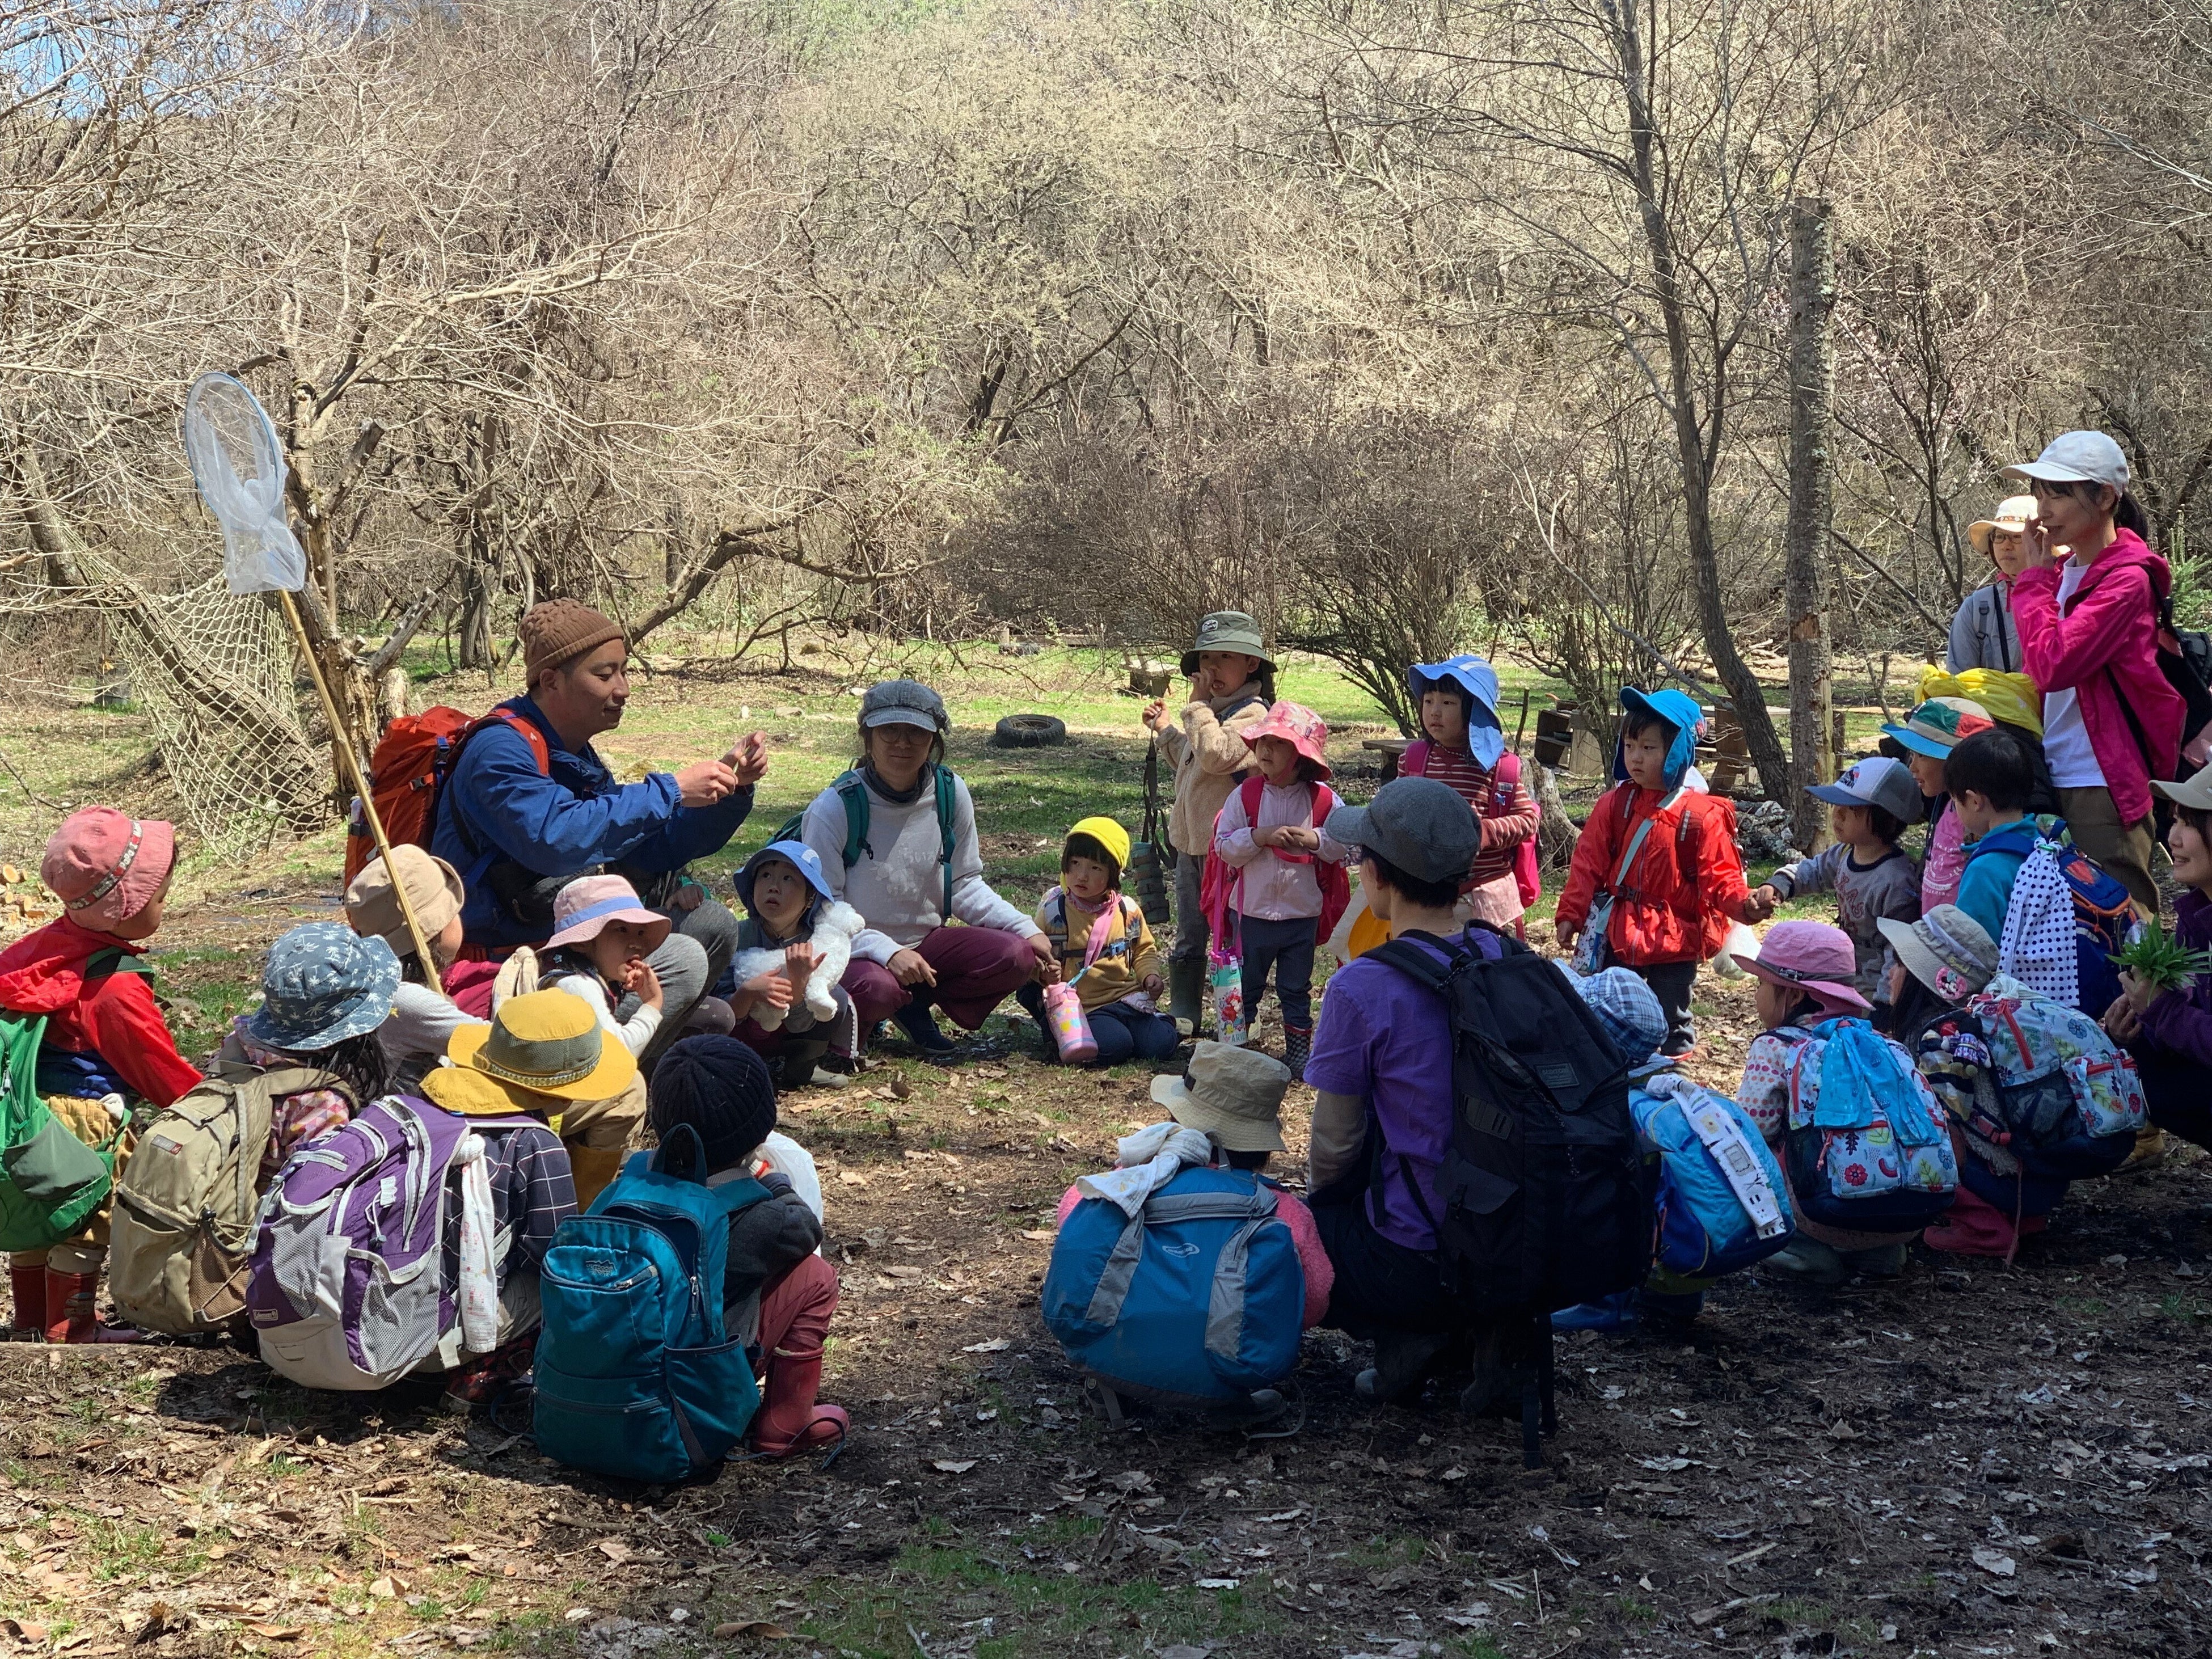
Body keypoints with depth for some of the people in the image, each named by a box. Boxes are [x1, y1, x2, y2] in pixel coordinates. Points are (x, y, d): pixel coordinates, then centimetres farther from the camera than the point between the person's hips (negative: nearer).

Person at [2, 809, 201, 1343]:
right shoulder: (118, 990, -25)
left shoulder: (49, 944, -2)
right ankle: (71, 1331, 16)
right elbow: (161, 1071, -16)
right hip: (83, 1120, -9)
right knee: (85, 1227, 6)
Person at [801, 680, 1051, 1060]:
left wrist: (1027, 930, -8)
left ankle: (914, 1007, 3)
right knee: (874, 989, -40)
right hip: (855, 951, -5)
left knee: (1016, 956, -20)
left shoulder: (951, 793, -4)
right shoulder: (835, 808, -17)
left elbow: (964, 885, 5)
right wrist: (886, 952, -31)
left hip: (925, 942, 5)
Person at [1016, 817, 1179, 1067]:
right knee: (1111, 1047, -29)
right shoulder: (1052, 911, -4)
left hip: (1127, 997, 3)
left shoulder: (1127, 911, 4)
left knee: (1160, 1045, -18)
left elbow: (1144, 949, 20)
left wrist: (1150, 975, 0)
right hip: (1083, 1008, -3)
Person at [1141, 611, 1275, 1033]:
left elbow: (1214, 756, -29)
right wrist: (1167, 730, 17)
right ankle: (1183, 1011, 24)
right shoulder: (1212, 710, 15)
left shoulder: (1250, 713, -14)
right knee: (1189, 936, 15)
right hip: (1190, 840, 9)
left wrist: (1197, 705, -21)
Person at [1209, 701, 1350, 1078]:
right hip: (1251, 910, 0)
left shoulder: (1323, 800, -6)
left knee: (1296, 989, 14)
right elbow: (1224, 846, -11)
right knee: (1245, 986, 13)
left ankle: (1299, 1050, 26)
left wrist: (1313, 839, -20)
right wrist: (1261, 836, -24)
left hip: (1302, 913, 0)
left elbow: (1345, 845, -4)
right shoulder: (1244, 796, -8)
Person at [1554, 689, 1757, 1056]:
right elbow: (1588, 863, 0)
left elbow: (1719, 874, -11)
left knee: (1671, 1023, 11)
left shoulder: (1702, 814, -11)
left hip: (1675, 939, -3)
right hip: (1619, 934, 3)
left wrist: (1741, 903, -30)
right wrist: (1571, 913, -2)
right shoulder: (1614, 805, -2)